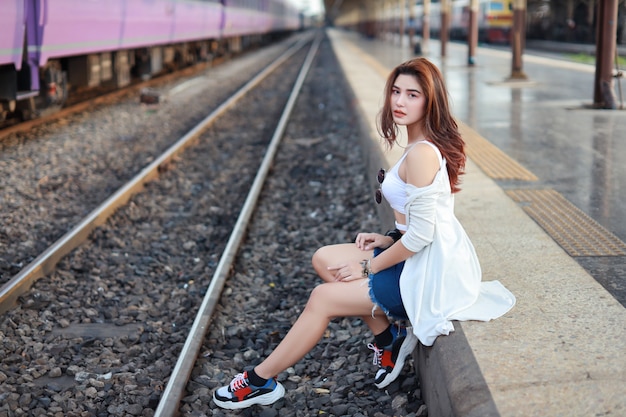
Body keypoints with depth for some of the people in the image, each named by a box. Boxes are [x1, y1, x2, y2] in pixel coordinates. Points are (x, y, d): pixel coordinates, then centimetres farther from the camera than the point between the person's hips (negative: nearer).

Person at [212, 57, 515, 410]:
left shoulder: (421, 154, -23)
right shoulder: (427, 145, 7)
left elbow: (420, 235, -24)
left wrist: (369, 266, -12)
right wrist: (390, 238, 5)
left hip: (427, 274, -10)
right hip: (423, 260, 10)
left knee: (323, 298, -5)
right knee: (324, 258, 11)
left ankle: (260, 381, 11)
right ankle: (388, 339, 11)